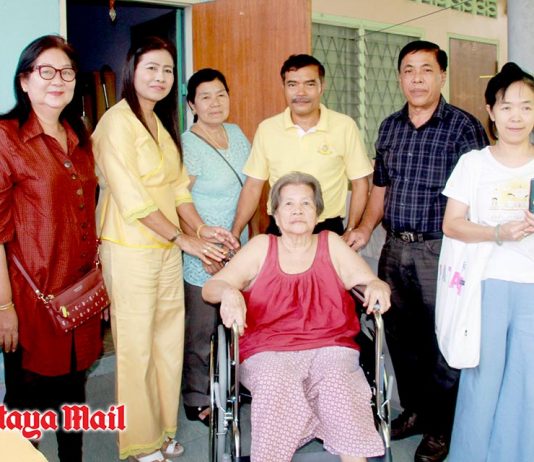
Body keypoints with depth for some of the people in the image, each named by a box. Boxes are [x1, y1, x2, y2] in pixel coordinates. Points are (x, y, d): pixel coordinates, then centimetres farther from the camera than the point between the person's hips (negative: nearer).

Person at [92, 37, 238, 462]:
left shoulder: (162, 122, 14)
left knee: (169, 342, 14)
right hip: (130, 249, -8)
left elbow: (178, 185, 12)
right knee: (137, 348, 4)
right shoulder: (118, 121, -12)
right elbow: (132, 199, -18)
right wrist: (184, 239, -15)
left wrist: (201, 228, -3)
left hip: (167, 248, 8)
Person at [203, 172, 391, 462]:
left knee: (337, 382, -31)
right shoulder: (261, 247, 11)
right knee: (276, 384, -32)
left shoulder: (331, 244, 14)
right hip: (268, 352, 0)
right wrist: (229, 292, -19)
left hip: (329, 347, 1)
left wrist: (377, 286, -16)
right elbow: (210, 288, 5)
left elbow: (370, 282, 9)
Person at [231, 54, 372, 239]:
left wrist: (351, 231, -6)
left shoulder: (345, 126, -5)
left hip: (328, 230, -1)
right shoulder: (266, 128, 0)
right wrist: (235, 234, -4)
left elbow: (360, 184, 1)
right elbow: (252, 187, 4)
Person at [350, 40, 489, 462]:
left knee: (441, 342, 2)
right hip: (394, 249, 5)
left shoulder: (464, 126, -5)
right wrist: (366, 228, 6)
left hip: (440, 250, -5)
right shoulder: (389, 127, 12)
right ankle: (414, 410, 34)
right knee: (400, 336, 14)